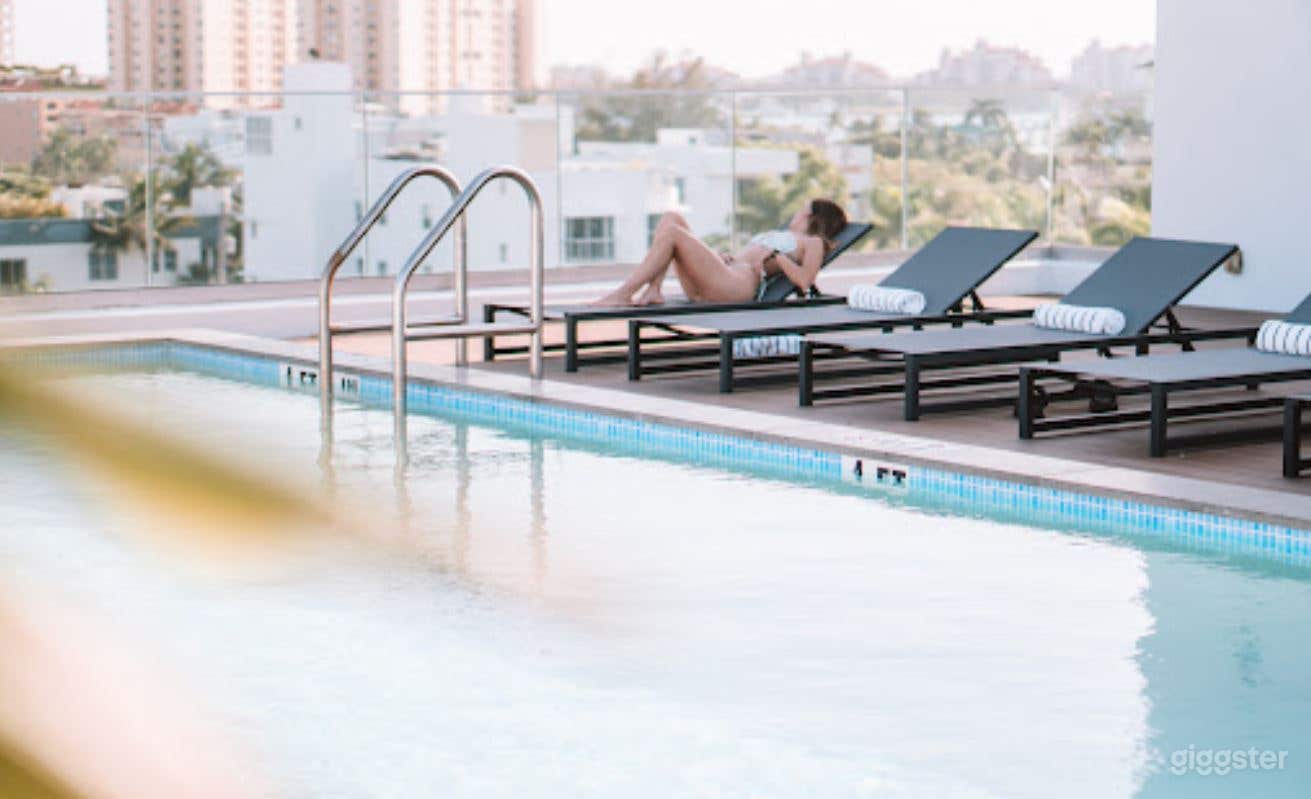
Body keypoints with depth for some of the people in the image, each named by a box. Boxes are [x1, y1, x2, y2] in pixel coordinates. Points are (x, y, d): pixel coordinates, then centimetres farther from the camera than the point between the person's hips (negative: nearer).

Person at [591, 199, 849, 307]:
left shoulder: (813, 243, 13)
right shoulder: (777, 235, 40)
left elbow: (804, 281, -7)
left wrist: (775, 256, -6)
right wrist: (724, 255, 12)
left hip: (740, 282, -9)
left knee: (671, 232, -20)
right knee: (671, 218, -3)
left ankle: (623, 293, -21)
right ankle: (653, 290, -17)